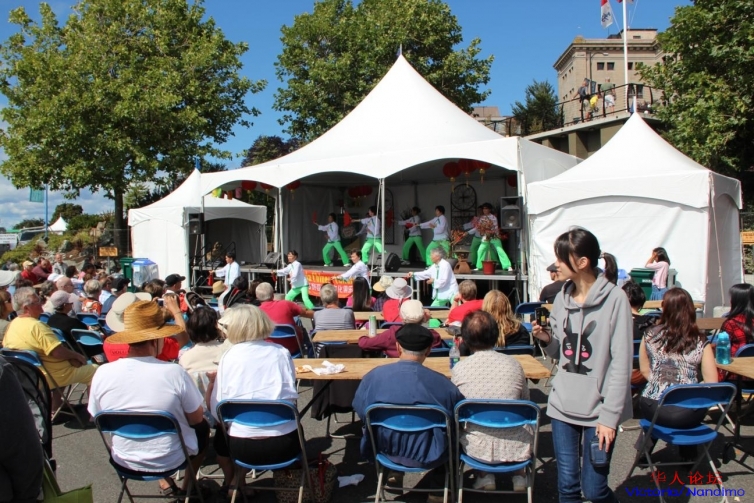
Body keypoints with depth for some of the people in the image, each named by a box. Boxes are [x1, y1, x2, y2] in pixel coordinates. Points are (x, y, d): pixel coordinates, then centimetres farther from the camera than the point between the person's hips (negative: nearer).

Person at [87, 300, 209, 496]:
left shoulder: (102, 373, -18)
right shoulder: (174, 372, -26)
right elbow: (196, 419, -12)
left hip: (125, 462, 3)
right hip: (171, 460, -3)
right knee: (203, 428, 28)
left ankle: (166, 484, 32)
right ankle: (186, 488, 33)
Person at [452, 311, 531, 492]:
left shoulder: (459, 368, -9)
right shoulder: (513, 364, -7)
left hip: (478, 449, -1)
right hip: (516, 448, 1)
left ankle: (485, 476, 21)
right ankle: (519, 475, 26)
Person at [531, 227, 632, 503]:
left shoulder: (615, 299, -12)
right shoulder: (562, 298, 6)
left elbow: (621, 363, -12)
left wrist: (610, 416, -14)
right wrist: (547, 339, -7)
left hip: (599, 408, -5)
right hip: (563, 405, 5)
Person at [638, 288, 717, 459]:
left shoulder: (650, 335, -3)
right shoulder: (701, 342, -6)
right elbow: (712, 383, -4)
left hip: (655, 410, 0)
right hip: (690, 414, 0)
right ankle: (689, 456, 47)